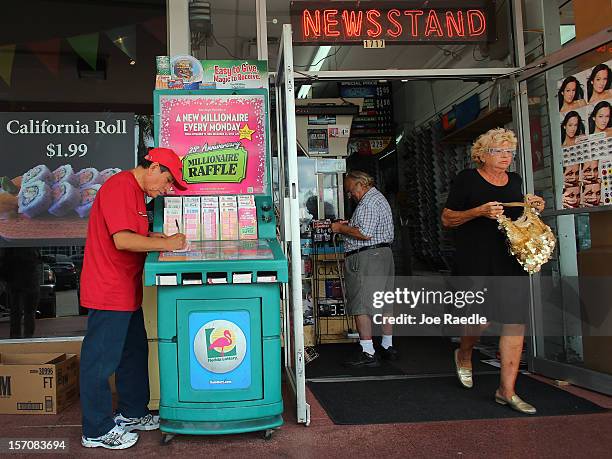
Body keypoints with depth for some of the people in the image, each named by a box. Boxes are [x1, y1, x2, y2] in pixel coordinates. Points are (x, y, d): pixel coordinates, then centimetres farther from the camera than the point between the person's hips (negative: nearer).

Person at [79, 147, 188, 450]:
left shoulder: (135, 190, 15)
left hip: (126, 292, 11)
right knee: (101, 360, 2)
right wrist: (165, 244, -17)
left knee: (134, 352, 19)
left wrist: (158, 238, 4)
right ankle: (97, 431, 16)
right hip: (108, 292, -11)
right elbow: (122, 240, -26)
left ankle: (132, 413, 34)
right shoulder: (120, 187, -18)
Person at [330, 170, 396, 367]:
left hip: (366, 258, -11)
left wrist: (341, 228, -10)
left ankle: (367, 353, -7)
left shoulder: (368, 203, -13)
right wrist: (349, 224, 16)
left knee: (361, 306, -8)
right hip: (384, 255, 11)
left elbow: (365, 234, -22)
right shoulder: (378, 198, 21)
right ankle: (388, 347, 23)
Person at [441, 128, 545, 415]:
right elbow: (446, 219, -2)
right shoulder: (467, 179, -1)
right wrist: (480, 211, -16)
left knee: (516, 322, -1)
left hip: (511, 261, 5)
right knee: (482, 319, -6)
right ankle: (464, 355, 30)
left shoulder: (515, 181, 17)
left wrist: (533, 209, 7)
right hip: (475, 262, -5)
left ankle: (506, 390, 9)